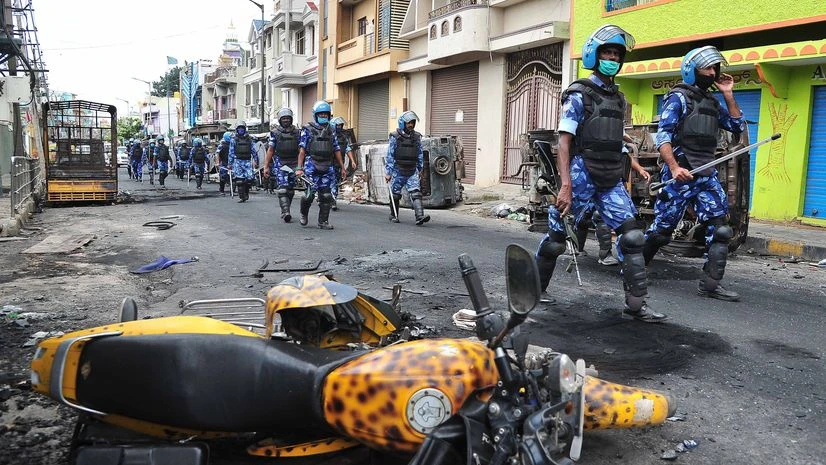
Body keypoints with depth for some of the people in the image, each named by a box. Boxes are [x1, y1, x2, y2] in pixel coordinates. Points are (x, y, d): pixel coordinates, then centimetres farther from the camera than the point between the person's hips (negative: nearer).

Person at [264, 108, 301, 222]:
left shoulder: (297, 132, 8)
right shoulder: (275, 132, 2)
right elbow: (270, 150, 1)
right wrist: (266, 166, -4)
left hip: (294, 164, 3)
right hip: (279, 164, -3)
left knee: (290, 190, 8)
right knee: (283, 188, -15)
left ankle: (284, 211, 23)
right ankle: (286, 213, -21)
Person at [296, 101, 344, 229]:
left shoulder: (331, 130, 16)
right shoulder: (308, 129, 3)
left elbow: (336, 150, 18)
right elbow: (302, 149, -2)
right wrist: (299, 168, -9)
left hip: (327, 167, 4)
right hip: (312, 166, -4)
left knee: (326, 195, 0)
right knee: (310, 193, -6)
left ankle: (323, 221, 8)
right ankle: (304, 214, 21)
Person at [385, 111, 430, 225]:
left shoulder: (416, 137, 5)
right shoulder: (395, 137, -6)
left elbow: (420, 154, 14)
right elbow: (389, 155, -5)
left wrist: (420, 169, 16)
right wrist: (388, 172, -7)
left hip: (412, 172, 2)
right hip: (398, 171, -2)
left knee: (415, 193, -13)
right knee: (395, 195, 10)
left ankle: (420, 216, -23)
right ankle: (393, 216, 28)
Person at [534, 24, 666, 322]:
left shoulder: (619, 98, 16)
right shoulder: (579, 94, -5)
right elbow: (564, 141, -12)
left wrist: (626, 170, 21)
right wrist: (566, 185, -21)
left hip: (611, 179, 6)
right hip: (582, 175, -6)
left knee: (632, 236, -4)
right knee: (557, 236, 0)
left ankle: (636, 303, 0)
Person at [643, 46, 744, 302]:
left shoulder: (712, 101, 18)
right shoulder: (678, 98, -3)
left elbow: (737, 126, 17)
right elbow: (663, 136, -13)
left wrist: (728, 95, 9)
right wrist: (673, 166, -28)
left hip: (706, 175, 7)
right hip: (680, 173, -7)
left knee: (719, 228, -4)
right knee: (662, 228, -1)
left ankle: (711, 284, -1)